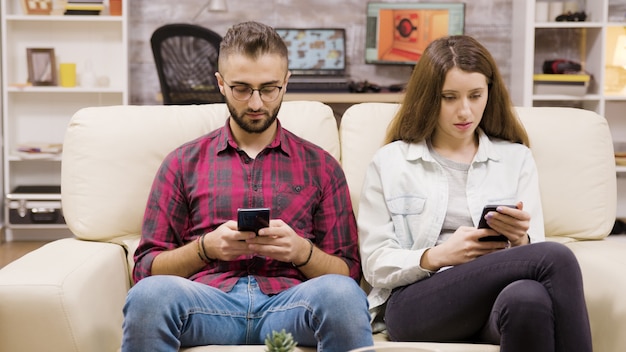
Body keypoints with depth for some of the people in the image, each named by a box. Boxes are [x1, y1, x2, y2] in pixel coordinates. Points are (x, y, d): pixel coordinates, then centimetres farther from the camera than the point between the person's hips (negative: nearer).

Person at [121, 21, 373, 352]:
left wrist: (301, 250, -9)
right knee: (150, 294, -34)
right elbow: (146, 268, 12)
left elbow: (348, 272, 12)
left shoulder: (320, 165, 17)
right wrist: (206, 247, -7)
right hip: (206, 301, 0)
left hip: (288, 299, 0)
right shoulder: (183, 163, 17)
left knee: (341, 294, -35)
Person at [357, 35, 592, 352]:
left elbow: (534, 254, 13)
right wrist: (438, 256, -12)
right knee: (556, 258, -31)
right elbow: (375, 265, 6)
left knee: (528, 298, -40)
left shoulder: (517, 158, 20)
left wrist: (520, 240, -11)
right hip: (414, 301, -2)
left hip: (497, 298, 3)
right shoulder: (389, 162, 13)